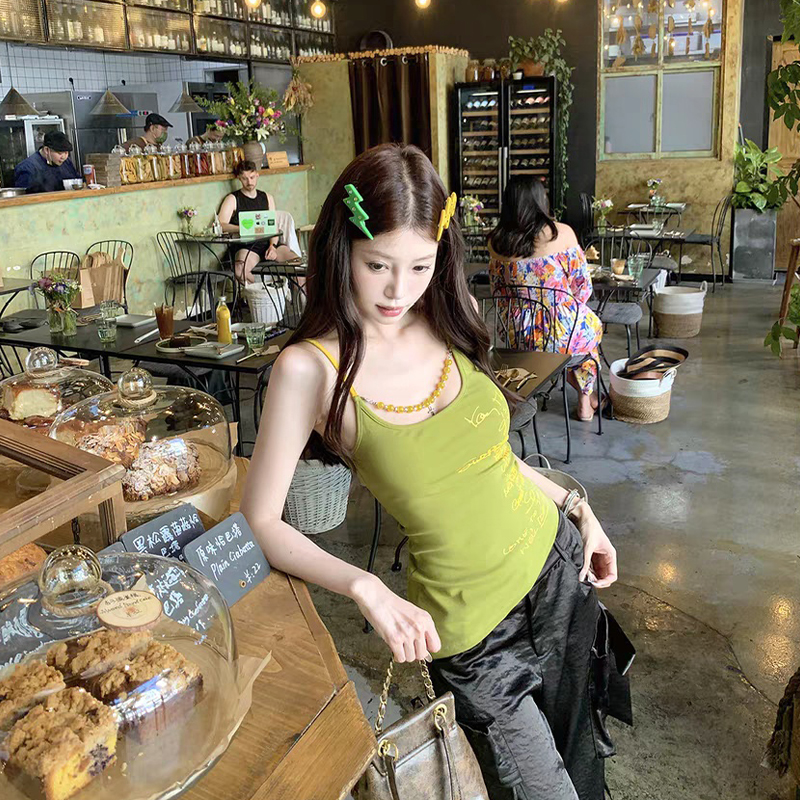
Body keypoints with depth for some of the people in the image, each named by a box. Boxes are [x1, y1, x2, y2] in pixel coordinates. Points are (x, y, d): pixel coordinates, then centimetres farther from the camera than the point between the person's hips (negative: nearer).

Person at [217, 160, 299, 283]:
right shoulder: (233, 199, 9)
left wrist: (273, 245, -6)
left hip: (268, 242, 3)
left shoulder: (267, 198, 22)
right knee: (240, 270, -37)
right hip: (246, 246, -3)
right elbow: (221, 226, -5)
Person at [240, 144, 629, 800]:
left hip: (558, 561, 5)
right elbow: (262, 521, -12)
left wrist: (578, 508, 10)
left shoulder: (449, 323, -1)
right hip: (473, 627, -5)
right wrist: (365, 587, -24)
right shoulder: (311, 368, -15)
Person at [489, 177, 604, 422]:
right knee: (592, 323, 33)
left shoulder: (497, 241, -1)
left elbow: (497, 290, 8)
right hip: (562, 334, -4)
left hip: (516, 336, 4)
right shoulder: (562, 233, -11)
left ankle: (584, 393, 45)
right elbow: (583, 287, -6)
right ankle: (587, 398, 45)